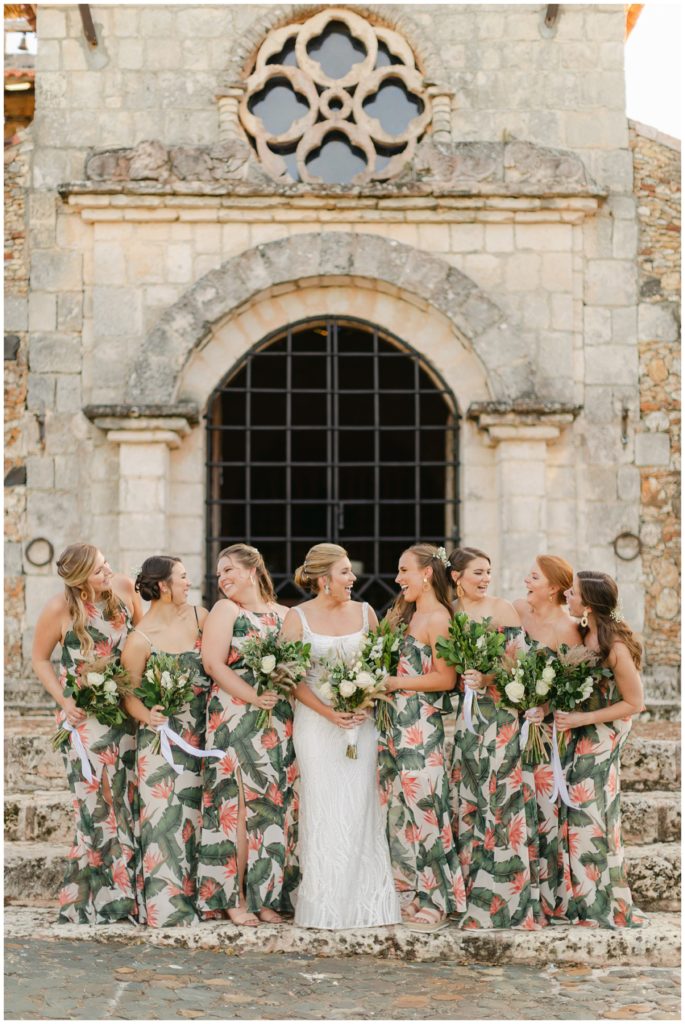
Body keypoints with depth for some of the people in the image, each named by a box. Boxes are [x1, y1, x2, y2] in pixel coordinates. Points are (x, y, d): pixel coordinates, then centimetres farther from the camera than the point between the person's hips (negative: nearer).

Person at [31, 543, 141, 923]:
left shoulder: (124, 587, -3)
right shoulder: (60, 609, -12)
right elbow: (40, 659, 2)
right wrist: (63, 700, -10)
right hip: (85, 717, -3)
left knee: (128, 801, 3)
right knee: (95, 804, -5)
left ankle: (124, 894, 12)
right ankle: (90, 899, 6)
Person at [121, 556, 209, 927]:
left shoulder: (200, 617, 5)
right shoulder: (140, 639, -8)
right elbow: (130, 692, -6)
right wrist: (146, 715, -24)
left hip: (201, 733, 4)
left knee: (196, 813, 7)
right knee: (164, 816, -5)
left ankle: (196, 895, 17)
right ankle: (164, 905, 2)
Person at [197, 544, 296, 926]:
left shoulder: (284, 615, 14)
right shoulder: (225, 610, 4)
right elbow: (213, 664, -7)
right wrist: (253, 696, -16)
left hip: (280, 719, 4)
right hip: (235, 718, -4)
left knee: (275, 804, 3)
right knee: (240, 801, -6)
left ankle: (266, 896, 10)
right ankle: (233, 898, -1)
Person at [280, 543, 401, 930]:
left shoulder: (365, 612, 7)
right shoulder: (298, 617, -2)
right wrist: (329, 713, -14)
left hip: (360, 721, 3)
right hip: (316, 721, -2)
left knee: (361, 808, 1)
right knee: (324, 808, -2)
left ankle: (366, 902, 9)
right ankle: (324, 904, 6)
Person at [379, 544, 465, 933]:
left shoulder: (437, 618, -11)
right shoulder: (409, 614, 17)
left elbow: (446, 678, -18)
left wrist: (396, 682, -13)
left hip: (424, 727, -9)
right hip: (402, 724, 9)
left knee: (424, 808, -4)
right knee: (405, 809, 10)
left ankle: (438, 903, 4)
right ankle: (420, 895, 17)